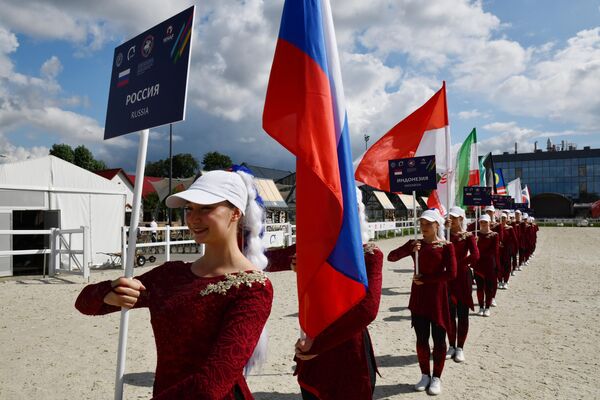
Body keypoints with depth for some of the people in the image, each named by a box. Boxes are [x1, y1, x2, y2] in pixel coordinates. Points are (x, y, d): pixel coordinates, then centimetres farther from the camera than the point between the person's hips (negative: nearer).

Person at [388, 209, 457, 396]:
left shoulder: (446, 246, -6)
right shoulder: (414, 244, 3)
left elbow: (451, 273, -15)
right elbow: (391, 257, -4)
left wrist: (425, 279, -15)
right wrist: (409, 249, -20)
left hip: (437, 296, -3)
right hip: (418, 296, 3)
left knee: (438, 338, 6)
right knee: (421, 338, 10)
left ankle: (436, 378, 22)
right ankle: (425, 375, 26)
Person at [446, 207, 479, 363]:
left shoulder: (468, 236, -5)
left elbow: (475, 255, -21)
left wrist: (458, 263, -19)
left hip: (463, 277, -3)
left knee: (462, 314, 6)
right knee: (449, 313, 9)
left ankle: (460, 348, 18)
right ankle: (452, 346, 23)